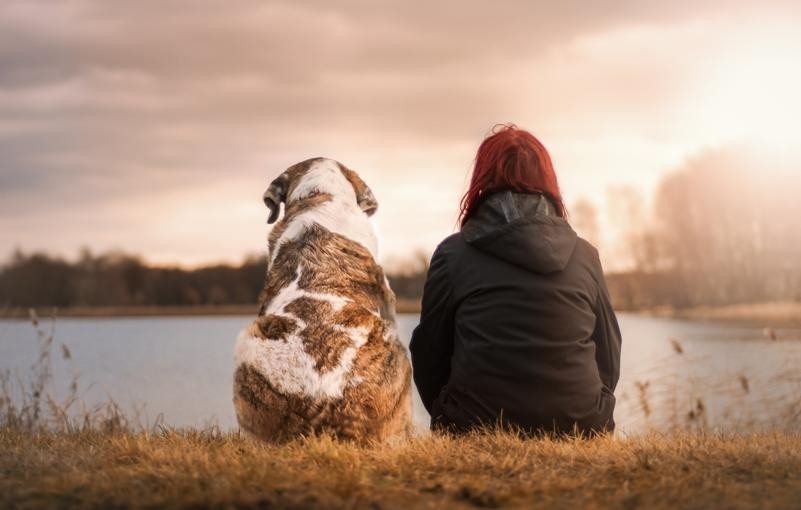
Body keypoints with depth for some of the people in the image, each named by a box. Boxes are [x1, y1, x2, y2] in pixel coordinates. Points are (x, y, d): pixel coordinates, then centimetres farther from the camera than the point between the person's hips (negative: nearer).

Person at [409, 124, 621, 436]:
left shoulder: (453, 254, 0)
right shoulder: (585, 256, 8)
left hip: (478, 432, -3)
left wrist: (453, 423, 23)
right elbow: (609, 361, 13)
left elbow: (429, 356, 6)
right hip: (579, 431, 3)